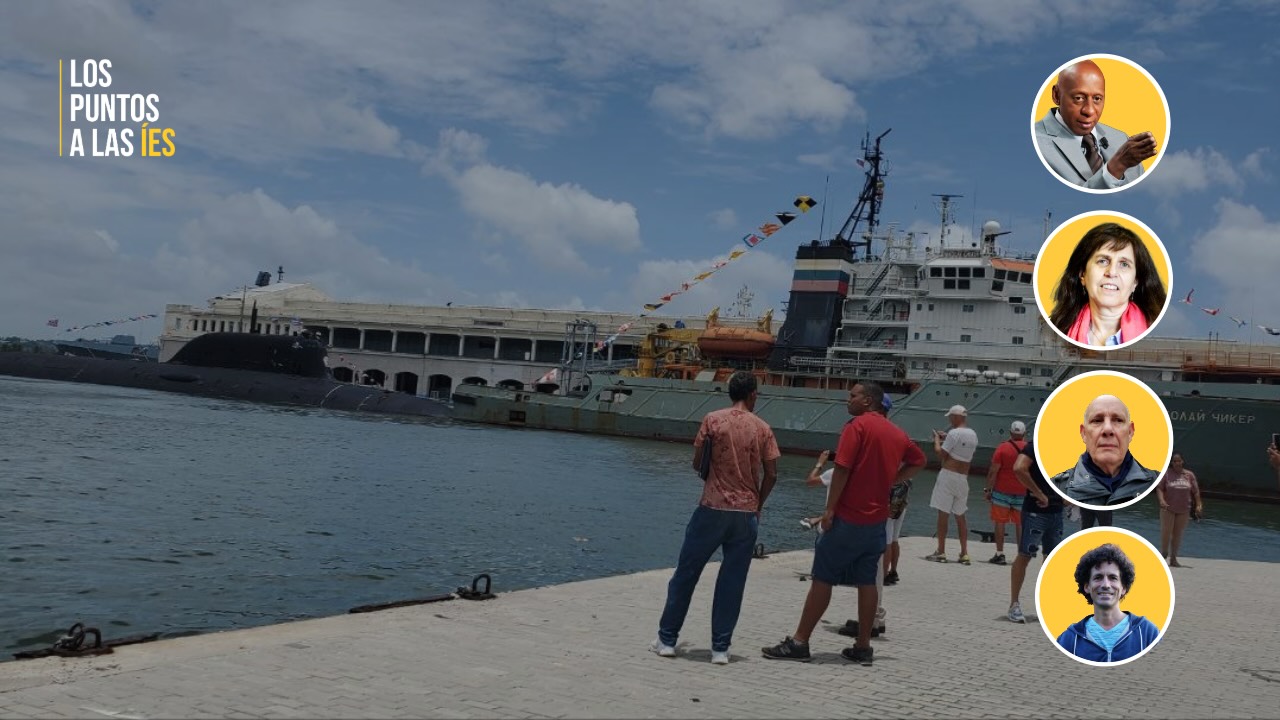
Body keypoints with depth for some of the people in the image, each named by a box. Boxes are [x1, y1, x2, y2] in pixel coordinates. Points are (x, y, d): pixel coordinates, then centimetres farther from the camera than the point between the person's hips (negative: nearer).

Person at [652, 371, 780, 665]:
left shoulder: (713, 420, -3)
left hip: (712, 508, -1)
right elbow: (771, 475, 0)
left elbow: (697, 463, -2)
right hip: (746, 514, 1)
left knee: (686, 574, 9)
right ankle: (720, 648, 9)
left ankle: (667, 639, 14)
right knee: (732, 582, 7)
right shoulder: (763, 428, 1)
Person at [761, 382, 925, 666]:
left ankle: (799, 642, -1)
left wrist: (830, 509, -15)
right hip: (878, 519, 7)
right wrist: (890, 480, 16)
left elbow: (842, 469, -18)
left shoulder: (857, 426, -11)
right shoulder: (897, 433, 11)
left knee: (822, 578, -3)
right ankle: (863, 648, 12)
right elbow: (918, 461, 24)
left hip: (848, 516, -7)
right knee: (867, 582, 10)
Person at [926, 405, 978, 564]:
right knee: (960, 516, 12)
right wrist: (946, 438, 20)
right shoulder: (973, 435, 10)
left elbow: (940, 454, -10)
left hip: (948, 476, -7)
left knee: (943, 514, -2)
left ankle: (941, 552, -2)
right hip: (963, 478, 7)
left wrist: (937, 439, 5)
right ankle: (964, 553, 10)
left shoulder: (954, 433, -13)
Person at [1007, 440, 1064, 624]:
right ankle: (1014, 605, 1)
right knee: (1025, 555, -4)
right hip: (1035, 510, -8)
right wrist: (1039, 494, -22)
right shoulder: (1034, 447, -10)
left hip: (1056, 511, 8)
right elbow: (1019, 469, -28)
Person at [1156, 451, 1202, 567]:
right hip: (1168, 508, -2)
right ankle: (1164, 553, 14)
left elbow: (1196, 491, 7)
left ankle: (1173, 558, 13)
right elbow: (1159, 488, -7)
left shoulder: (1189, 475, 5)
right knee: (1166, 531, -6)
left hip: (1184, 510, 2)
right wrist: (1162, 500, -23)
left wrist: (1198, 505, 0)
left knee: (1177, 533, 6)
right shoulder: (1166, 474, -3)